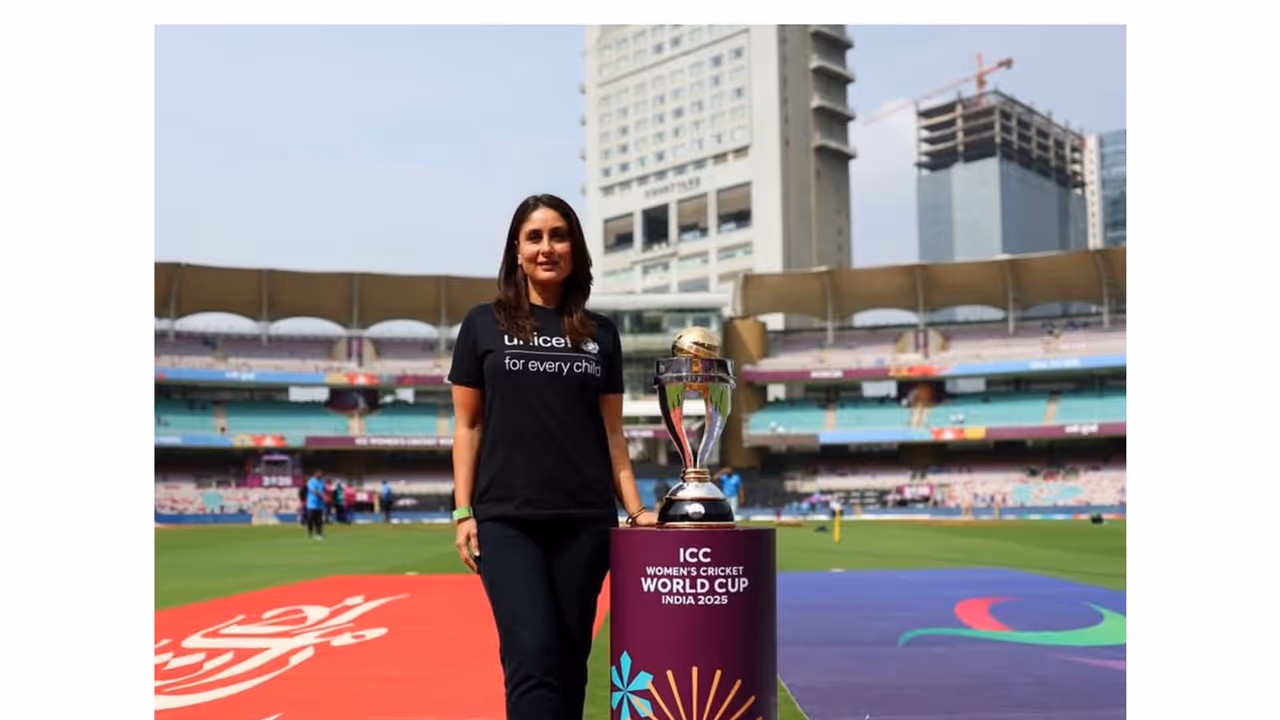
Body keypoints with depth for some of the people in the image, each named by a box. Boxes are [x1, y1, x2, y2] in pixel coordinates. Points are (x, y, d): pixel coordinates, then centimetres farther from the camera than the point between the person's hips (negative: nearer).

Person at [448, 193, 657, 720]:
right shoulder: (485, 324, 5)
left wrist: (634, 508, 3)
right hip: (506, 519, -2)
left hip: (585, 519, 3)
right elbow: (467, 426, 5)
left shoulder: (600, 334, 10)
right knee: (532, 658, -11)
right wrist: (463, 512, -2)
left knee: (570, 660, 8)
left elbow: (611, 433, 11)